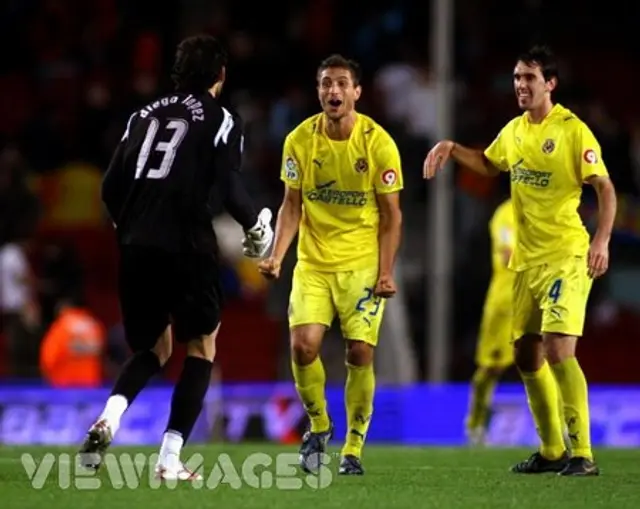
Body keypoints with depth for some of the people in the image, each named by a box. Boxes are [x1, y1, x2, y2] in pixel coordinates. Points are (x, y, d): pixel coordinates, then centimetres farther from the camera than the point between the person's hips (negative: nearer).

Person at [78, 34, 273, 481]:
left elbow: (111, 188, 11)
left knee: (154, 349, 20)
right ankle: (170, 459, 1)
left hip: (137, 247, 5)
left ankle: (109, 417, -10)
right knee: (202, 348, 12)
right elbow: (229, 188, -10)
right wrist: (256, 225, 9)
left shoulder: (145, 116, 15)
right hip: (188, 247, -5)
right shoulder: (220, 121, 1)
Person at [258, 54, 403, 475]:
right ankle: (318, 426, 13)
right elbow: (292, 204, 5)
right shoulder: (300, 140, -3)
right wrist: (277, 255, -9)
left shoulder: (378, 143, -9)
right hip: (313, 262, 2)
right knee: (303, 345, -13)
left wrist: (387, 272, -11)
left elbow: (391, 214, -3)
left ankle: (354, 448, 9)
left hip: (363, 264, -2)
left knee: (360, 353, -7)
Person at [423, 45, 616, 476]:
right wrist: (451, 148, 15)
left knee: (558, 350, -18)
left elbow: (605, 188, -16)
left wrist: (602, 239, -30)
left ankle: (583, 454, -14)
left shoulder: (572, 130, -13)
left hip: (567, 256, -8)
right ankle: (552, 451, 24)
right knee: (526, 355, 11)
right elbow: (489, 164, 31)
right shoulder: (514, 131, 10)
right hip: (526, 258, 8)